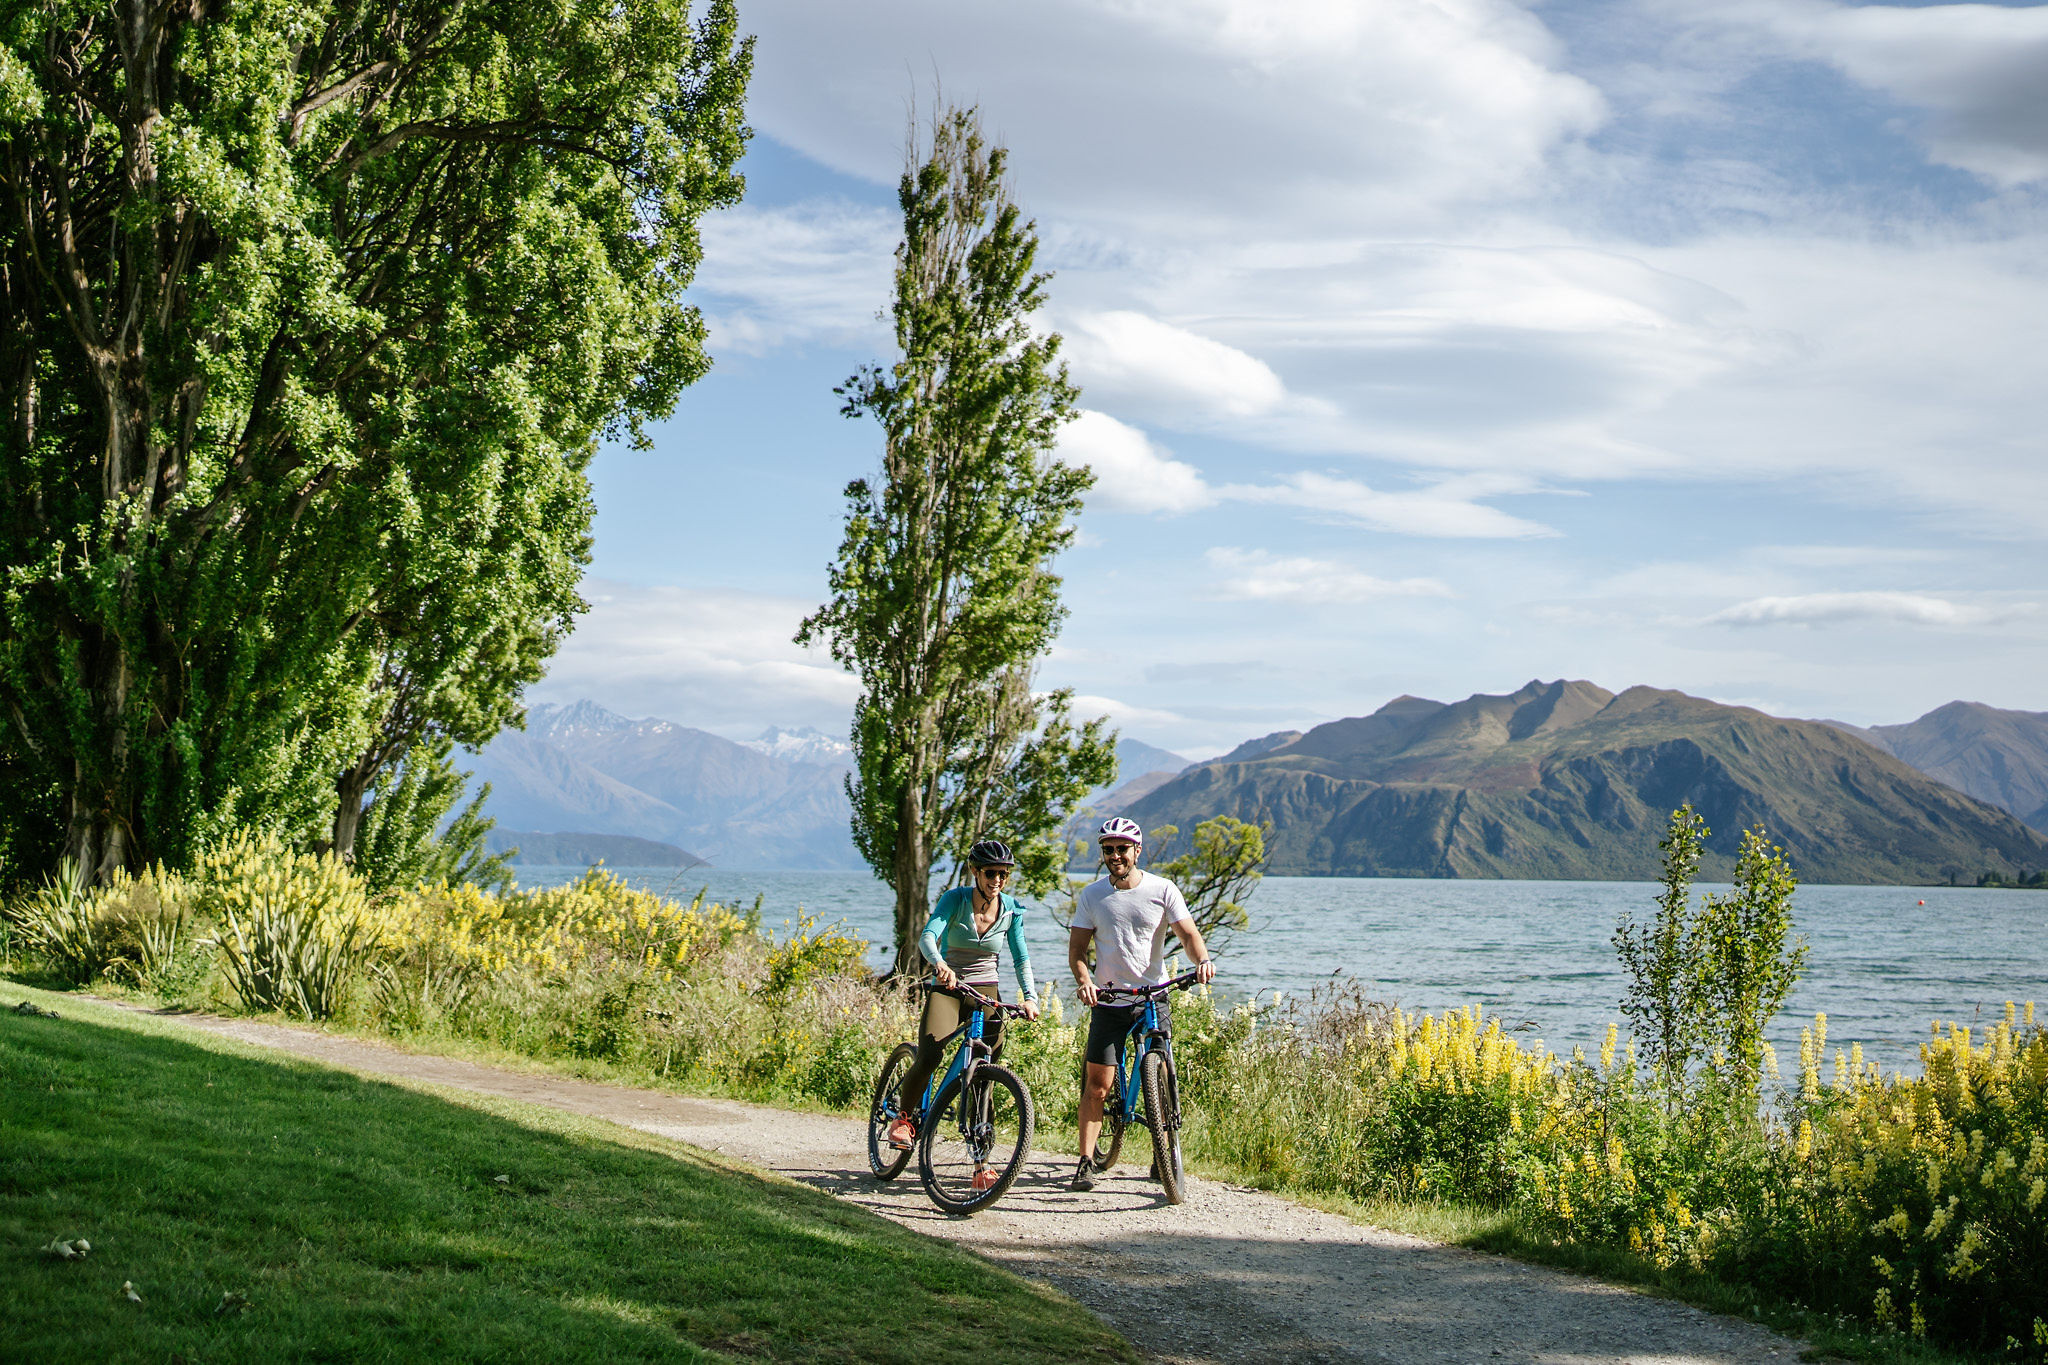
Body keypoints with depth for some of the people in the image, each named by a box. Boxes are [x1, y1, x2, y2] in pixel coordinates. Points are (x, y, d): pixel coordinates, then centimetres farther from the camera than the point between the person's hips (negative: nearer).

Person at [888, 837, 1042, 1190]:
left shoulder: (1011, 909, -2)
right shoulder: (955, 899, -11)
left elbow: (1021, 958, 1)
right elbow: (927, 936, -25)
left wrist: (1030, 996, -16)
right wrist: (939, 964, -47)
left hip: (987, 989, 2)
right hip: (949, 986, -2)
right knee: (929, 1058, -25)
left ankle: (982, 1166, -1)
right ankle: (904, 1115, 3)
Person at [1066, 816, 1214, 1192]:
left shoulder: (1162, 890, -1)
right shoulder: (1091, 896, 3)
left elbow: (1187, 932, -5)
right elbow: (1076, 948, 2)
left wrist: (1202, 959, -26)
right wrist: (1083, 981, -18)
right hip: (1108, 999, 0)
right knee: (1097, 1085, -5)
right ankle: (1086, 1162, -2)